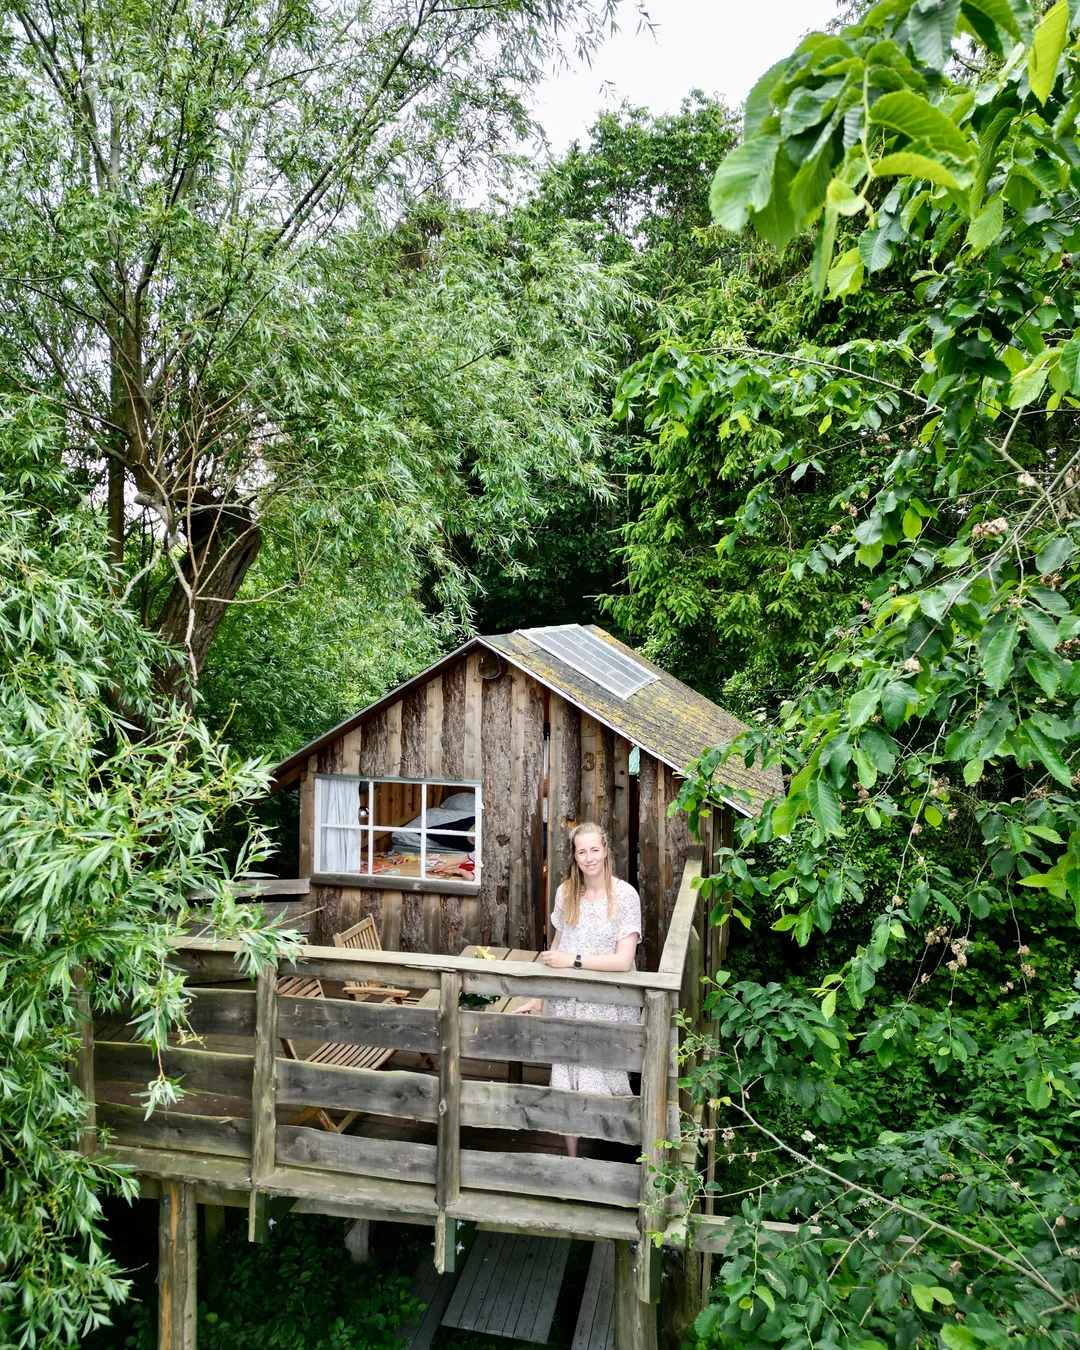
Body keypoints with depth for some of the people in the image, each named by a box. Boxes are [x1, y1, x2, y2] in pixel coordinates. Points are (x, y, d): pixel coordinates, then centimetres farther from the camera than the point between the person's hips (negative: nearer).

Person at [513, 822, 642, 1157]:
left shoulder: (624, 895, -11)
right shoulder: (565, 893, 3)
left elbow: (623, 960, -16)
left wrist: (573, 960, -16)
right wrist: (537, 997, 12)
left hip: (607, 1007, -3)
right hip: (567, 1003, 4)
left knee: (598, 1087, -3)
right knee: (566, 1087, 6)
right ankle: (572, 1160, 23)